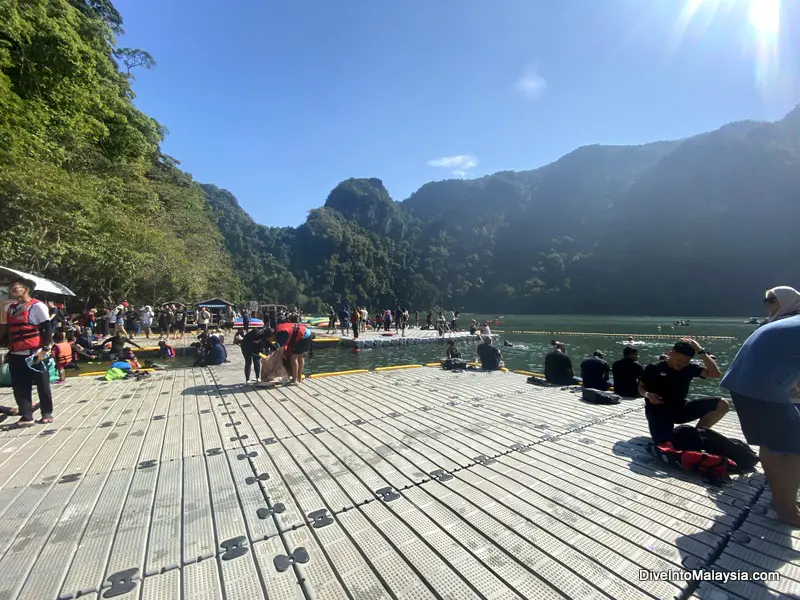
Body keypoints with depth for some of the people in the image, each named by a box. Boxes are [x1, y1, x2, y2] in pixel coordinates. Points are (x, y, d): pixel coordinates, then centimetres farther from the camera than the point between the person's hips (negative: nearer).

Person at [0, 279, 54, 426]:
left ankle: (47, 413, 17)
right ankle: (26, 417, 12)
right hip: (16, 355, 6)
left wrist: (45, 350, -16)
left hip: (34, 354, -6)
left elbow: (48, 330, -10)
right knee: (19, 387, 5)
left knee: (42, 386, 4)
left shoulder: (37, 306, -7)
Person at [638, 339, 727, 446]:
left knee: (722, 405, -11)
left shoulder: (690, 368, 1)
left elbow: (715, 374, -14)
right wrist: (647, 394, -22)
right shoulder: (654, 368, -9)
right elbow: (640, 387, 2)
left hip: (680, 409, 5)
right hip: (658, 411, -5)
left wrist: (700, 351, -16)